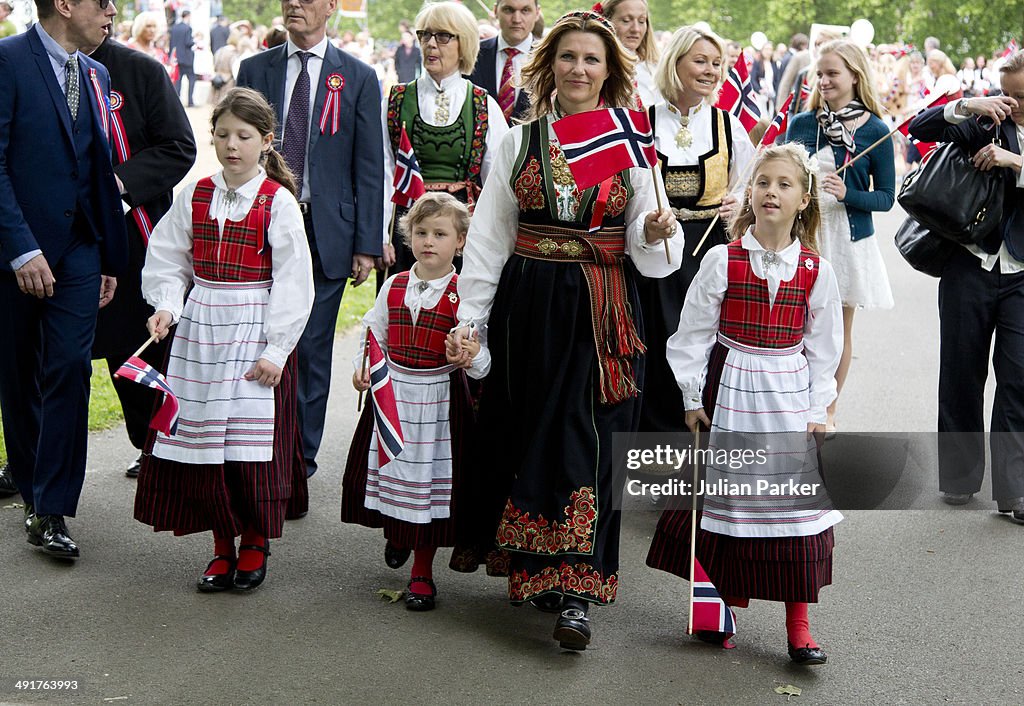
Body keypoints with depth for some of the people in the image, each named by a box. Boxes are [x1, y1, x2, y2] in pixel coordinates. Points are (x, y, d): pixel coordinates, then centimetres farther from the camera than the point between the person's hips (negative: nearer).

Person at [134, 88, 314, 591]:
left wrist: (276, 349, -12)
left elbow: (293, 282, -8)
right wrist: (166, 306, -8)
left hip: (256, 333, -4)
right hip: (199, 330, 4)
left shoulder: (278, 203, -6)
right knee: (201, 437, 6)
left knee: (253, 441, -2)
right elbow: (167, 261, 11)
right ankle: (222, 546, 20)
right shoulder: (194, 197, 6)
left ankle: (255, 543, 18)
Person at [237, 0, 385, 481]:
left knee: (311, 353, 3)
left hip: (326, 234, -1)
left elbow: (369, 168, 2)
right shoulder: (255, 70, 10)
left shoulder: (359, 77, 5)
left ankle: (299, 467, 12)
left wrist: (367, 244, -3)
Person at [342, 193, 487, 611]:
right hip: (393, 392, 4)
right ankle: (396, 531, 47)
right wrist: (363, 368, -3)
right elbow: (375, 333, 14)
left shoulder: (463, 294, -9)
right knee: (391, 472, 14)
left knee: (430, 481, 3)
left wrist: (473, 354, -35)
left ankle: (422, 572, 17)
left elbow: (479, 361, -12)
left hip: (439, 399, -3)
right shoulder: (394, 286, 3)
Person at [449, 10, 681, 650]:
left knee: (587, 446, -6)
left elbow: (650, 255, 2)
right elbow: (488, 237, 7)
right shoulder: (520, 141, 8)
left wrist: (657, 233, -21)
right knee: (526, 438, 7)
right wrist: (470, 318, 1)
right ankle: (530, 572, 22)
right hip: (528, 307, 2)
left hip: (602, 314, -2)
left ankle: (578, 594, -5)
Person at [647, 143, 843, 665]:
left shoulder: (817, 271, -1)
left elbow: (824, 347, 5)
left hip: (790, 396, 1)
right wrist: (693, 398, -2)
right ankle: (727, 603, 24)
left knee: (797, 502, 2)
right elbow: (693, 333, -1)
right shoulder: (723, 260, -5)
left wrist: (817, 409, 1)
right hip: (730, 391, -1)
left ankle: (798, 626, 12)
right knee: (729, 498, 6)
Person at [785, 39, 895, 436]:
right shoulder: (801, 124, 2)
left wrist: (847, 194, -21)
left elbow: (885, 197, -5)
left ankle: (828, 411, 24)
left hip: (848, 239, -2)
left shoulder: (875, 131, -6)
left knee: (839, 328, 9)